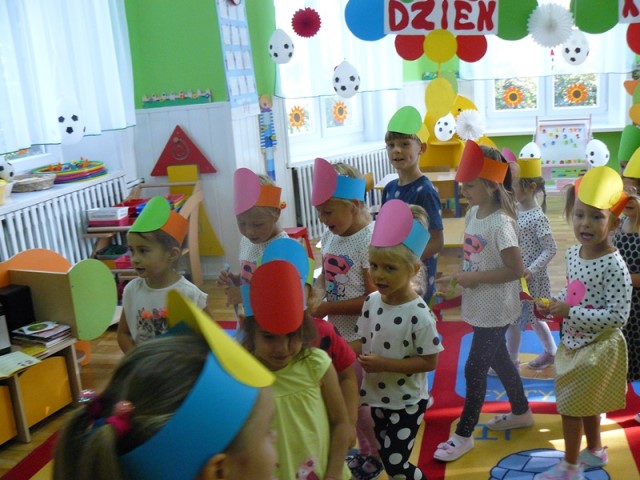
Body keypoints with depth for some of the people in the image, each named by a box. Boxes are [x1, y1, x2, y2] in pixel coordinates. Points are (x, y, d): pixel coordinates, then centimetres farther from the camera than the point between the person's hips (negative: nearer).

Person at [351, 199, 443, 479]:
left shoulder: (419, 314, -24)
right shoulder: (371, 302, -7)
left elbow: (430, 362, -20)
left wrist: (385, 364, -26)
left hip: (407, 403, -6)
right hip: (376, 398, 6)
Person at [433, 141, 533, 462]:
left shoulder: (500, 223, -24)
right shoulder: (473, 213, 2)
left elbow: (516, 270, -24)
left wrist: (475, 278, -22)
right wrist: (461, 276, 1)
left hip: (495, 310, -9)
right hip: (479, 306, 9)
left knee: (474, 368, 1)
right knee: (498, 360, 23)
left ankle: (464, 435, 16)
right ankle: (521, 412, 44)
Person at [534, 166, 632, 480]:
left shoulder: (614, 266, -26)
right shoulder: (573, 254, -3)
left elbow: (617, 317, -28)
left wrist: (569, 313, -27)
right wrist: (552, 307, -5)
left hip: (597, 348, -7)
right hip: (573, 343, 7)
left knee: (570, 406, 5)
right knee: (584, 403, 24)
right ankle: (595, 451, 45)